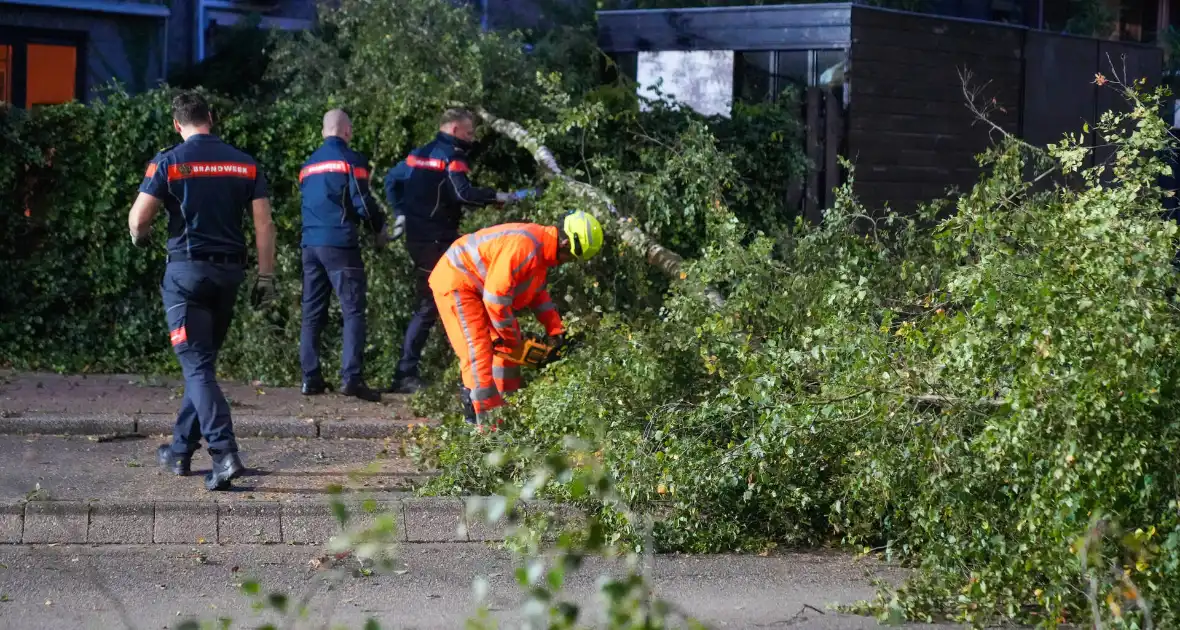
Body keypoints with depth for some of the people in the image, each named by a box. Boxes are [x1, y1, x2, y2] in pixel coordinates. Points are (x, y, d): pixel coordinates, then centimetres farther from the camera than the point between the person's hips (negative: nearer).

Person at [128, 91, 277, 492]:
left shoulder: (169, 162, -6)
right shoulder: (245, 164, 5)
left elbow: (139, 217, -10)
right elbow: (264, 224, 0)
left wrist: (139, 237, 13)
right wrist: (266, 276, 5)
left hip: (187, 270, -4)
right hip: (229, 271, 4)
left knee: (197, 365, -6)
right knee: (203, 361, 18)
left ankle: (225, 454, -21)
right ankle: (181, 450, 26)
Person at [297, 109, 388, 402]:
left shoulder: (309, 164, 17)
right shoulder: (351, 160, -4)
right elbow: (363, 203, -9)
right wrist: (379, 227, 10)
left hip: (311, 243, 6)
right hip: (340, 243, -6)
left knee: (312, 312, 10)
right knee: (353, 311, -6)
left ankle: (311, 378, 8)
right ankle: (352, 377, -16)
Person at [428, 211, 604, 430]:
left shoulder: (542, 247, 3)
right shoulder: (524, 247, -31)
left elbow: (538, 293, 16)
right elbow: (496, 297, -30)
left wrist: (556, 330, 9)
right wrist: (508, 335, -16)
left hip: (476, 284, 11)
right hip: (455, 282, -11)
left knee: (507, 346, 13)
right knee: (478, 352, -14)